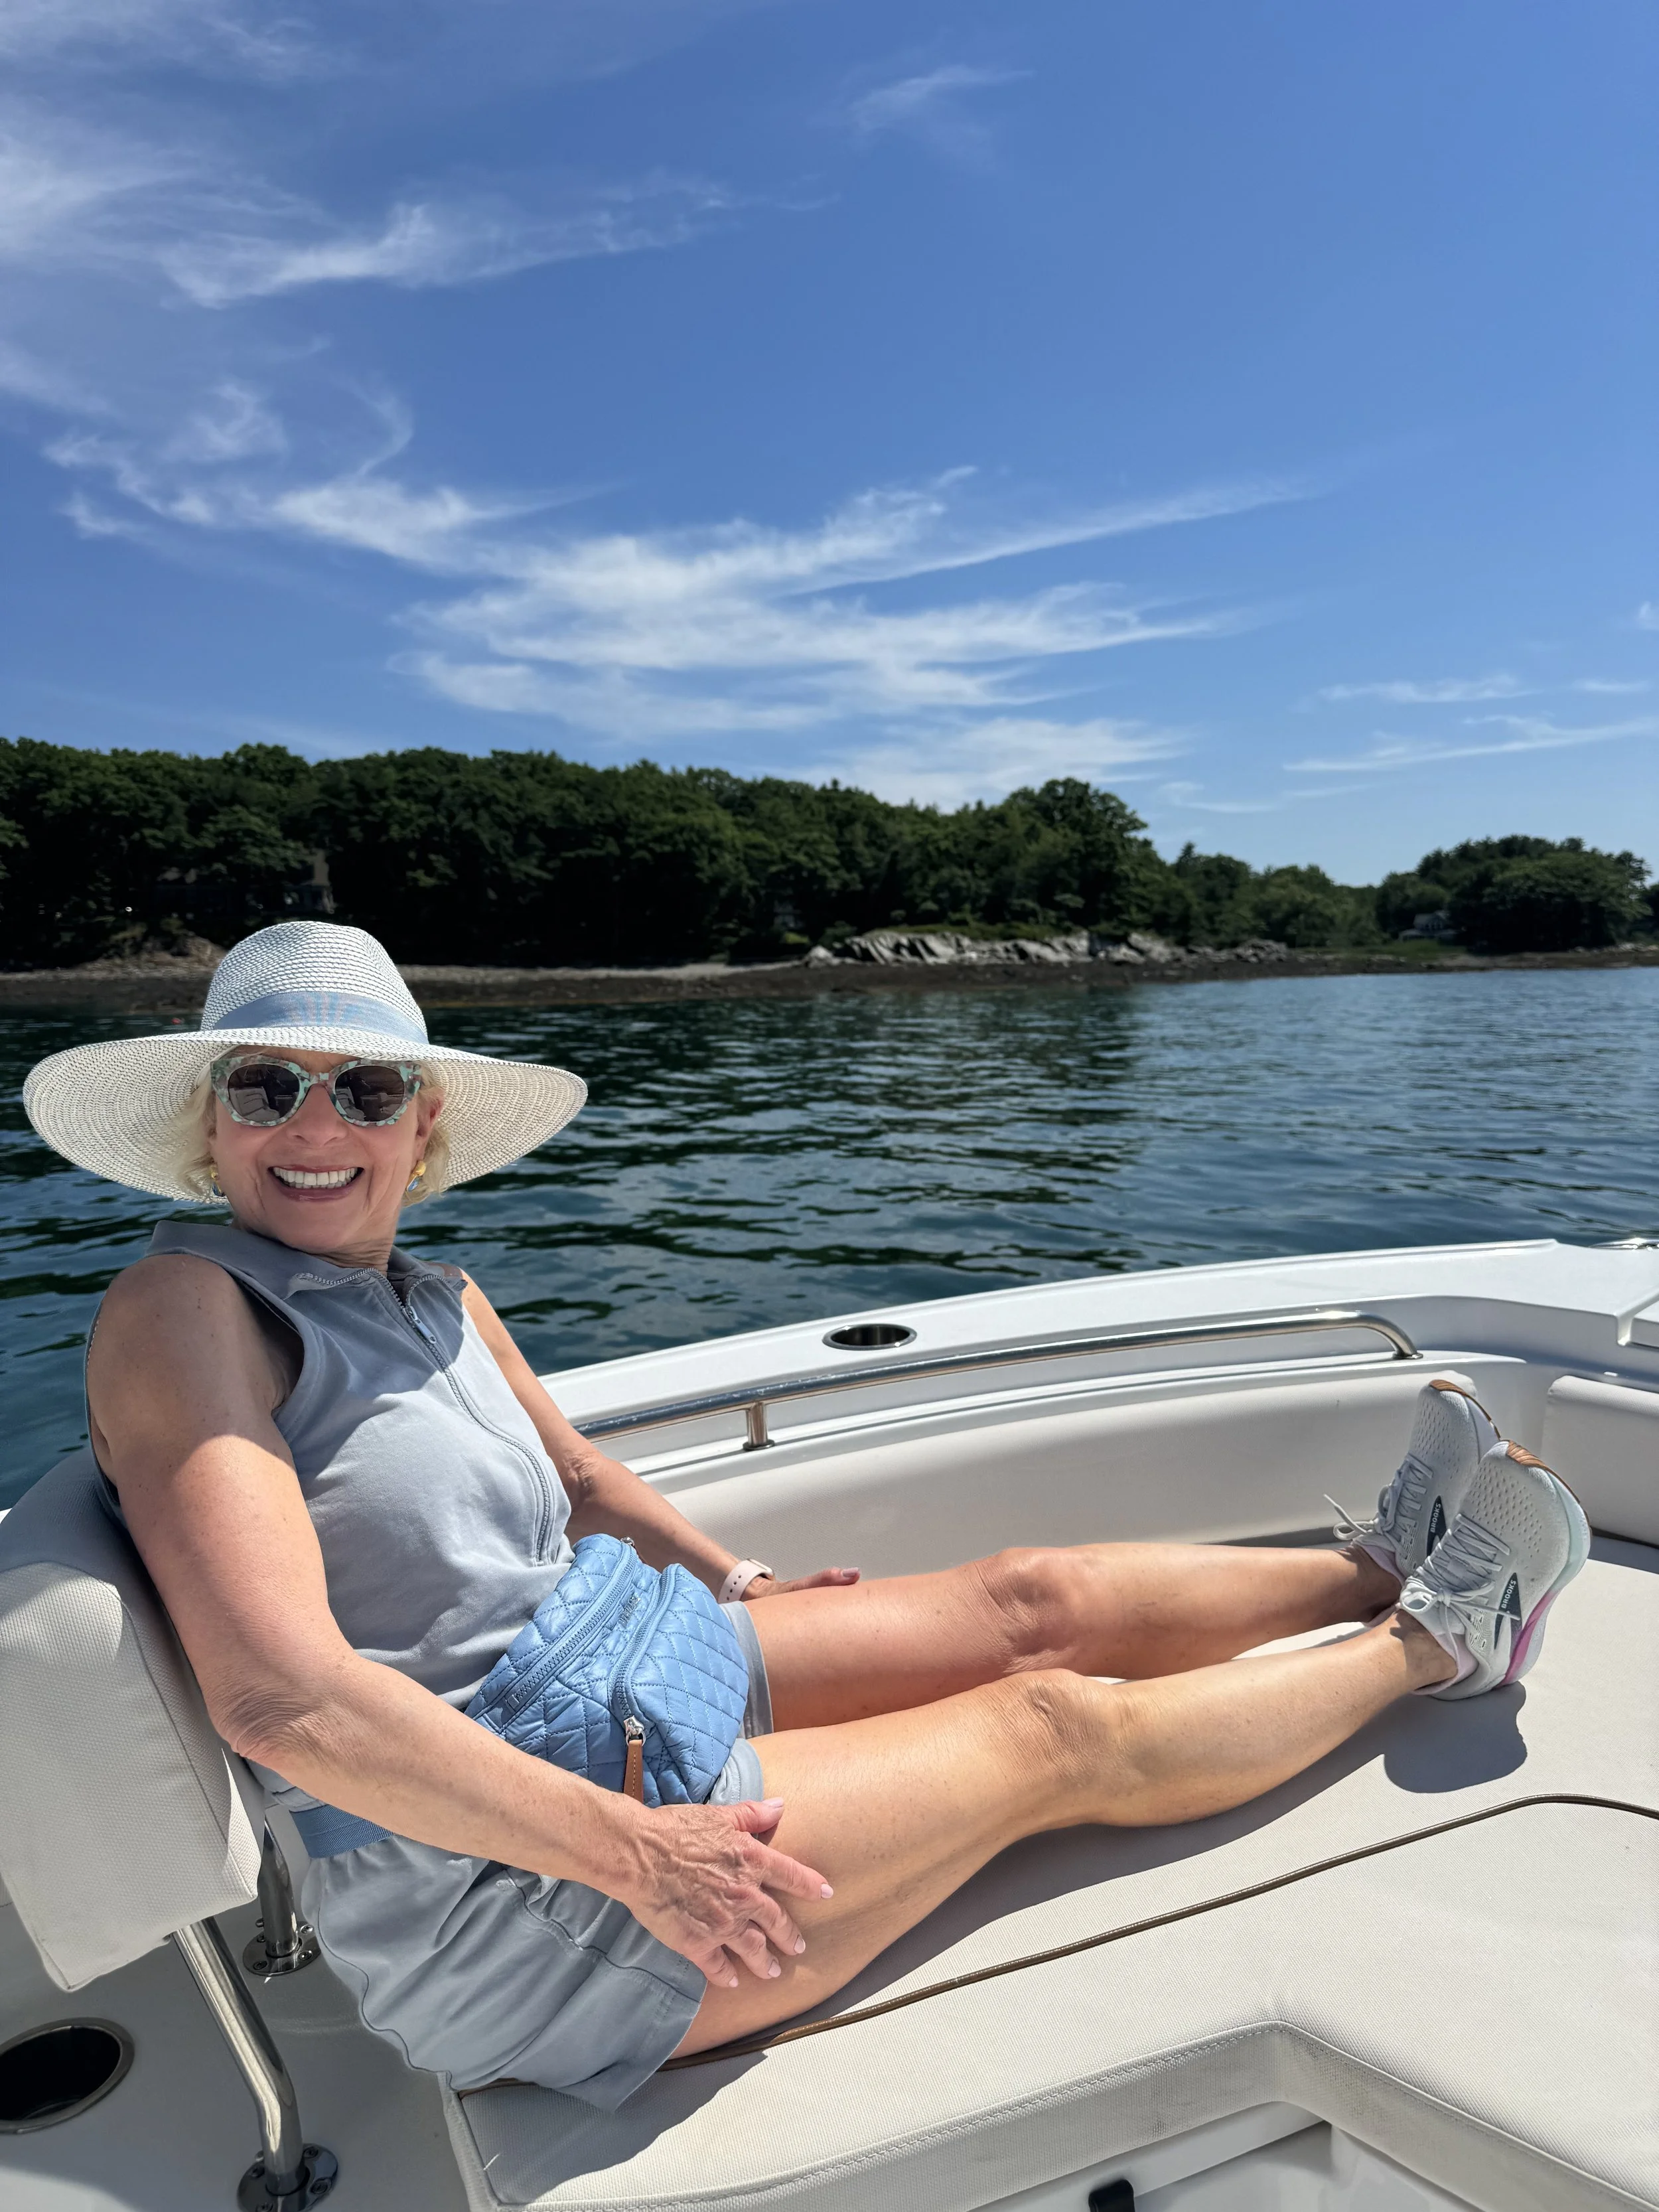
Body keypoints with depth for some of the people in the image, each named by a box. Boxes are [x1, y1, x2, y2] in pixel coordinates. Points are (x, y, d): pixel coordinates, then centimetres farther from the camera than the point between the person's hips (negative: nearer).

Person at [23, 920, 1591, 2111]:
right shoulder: (185, 1305, -18)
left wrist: (735, 1586, 17)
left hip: (602, 1676, 7)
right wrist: (635, 1853, -26)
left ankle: (1381, 1565, 28)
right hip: (491, 1899, -7)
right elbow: (283, 1696, -27)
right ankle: (1433, 1641, 20)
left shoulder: (439, 1304, 6)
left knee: (1029, 1601, 6)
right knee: (1061, 1732, -2)